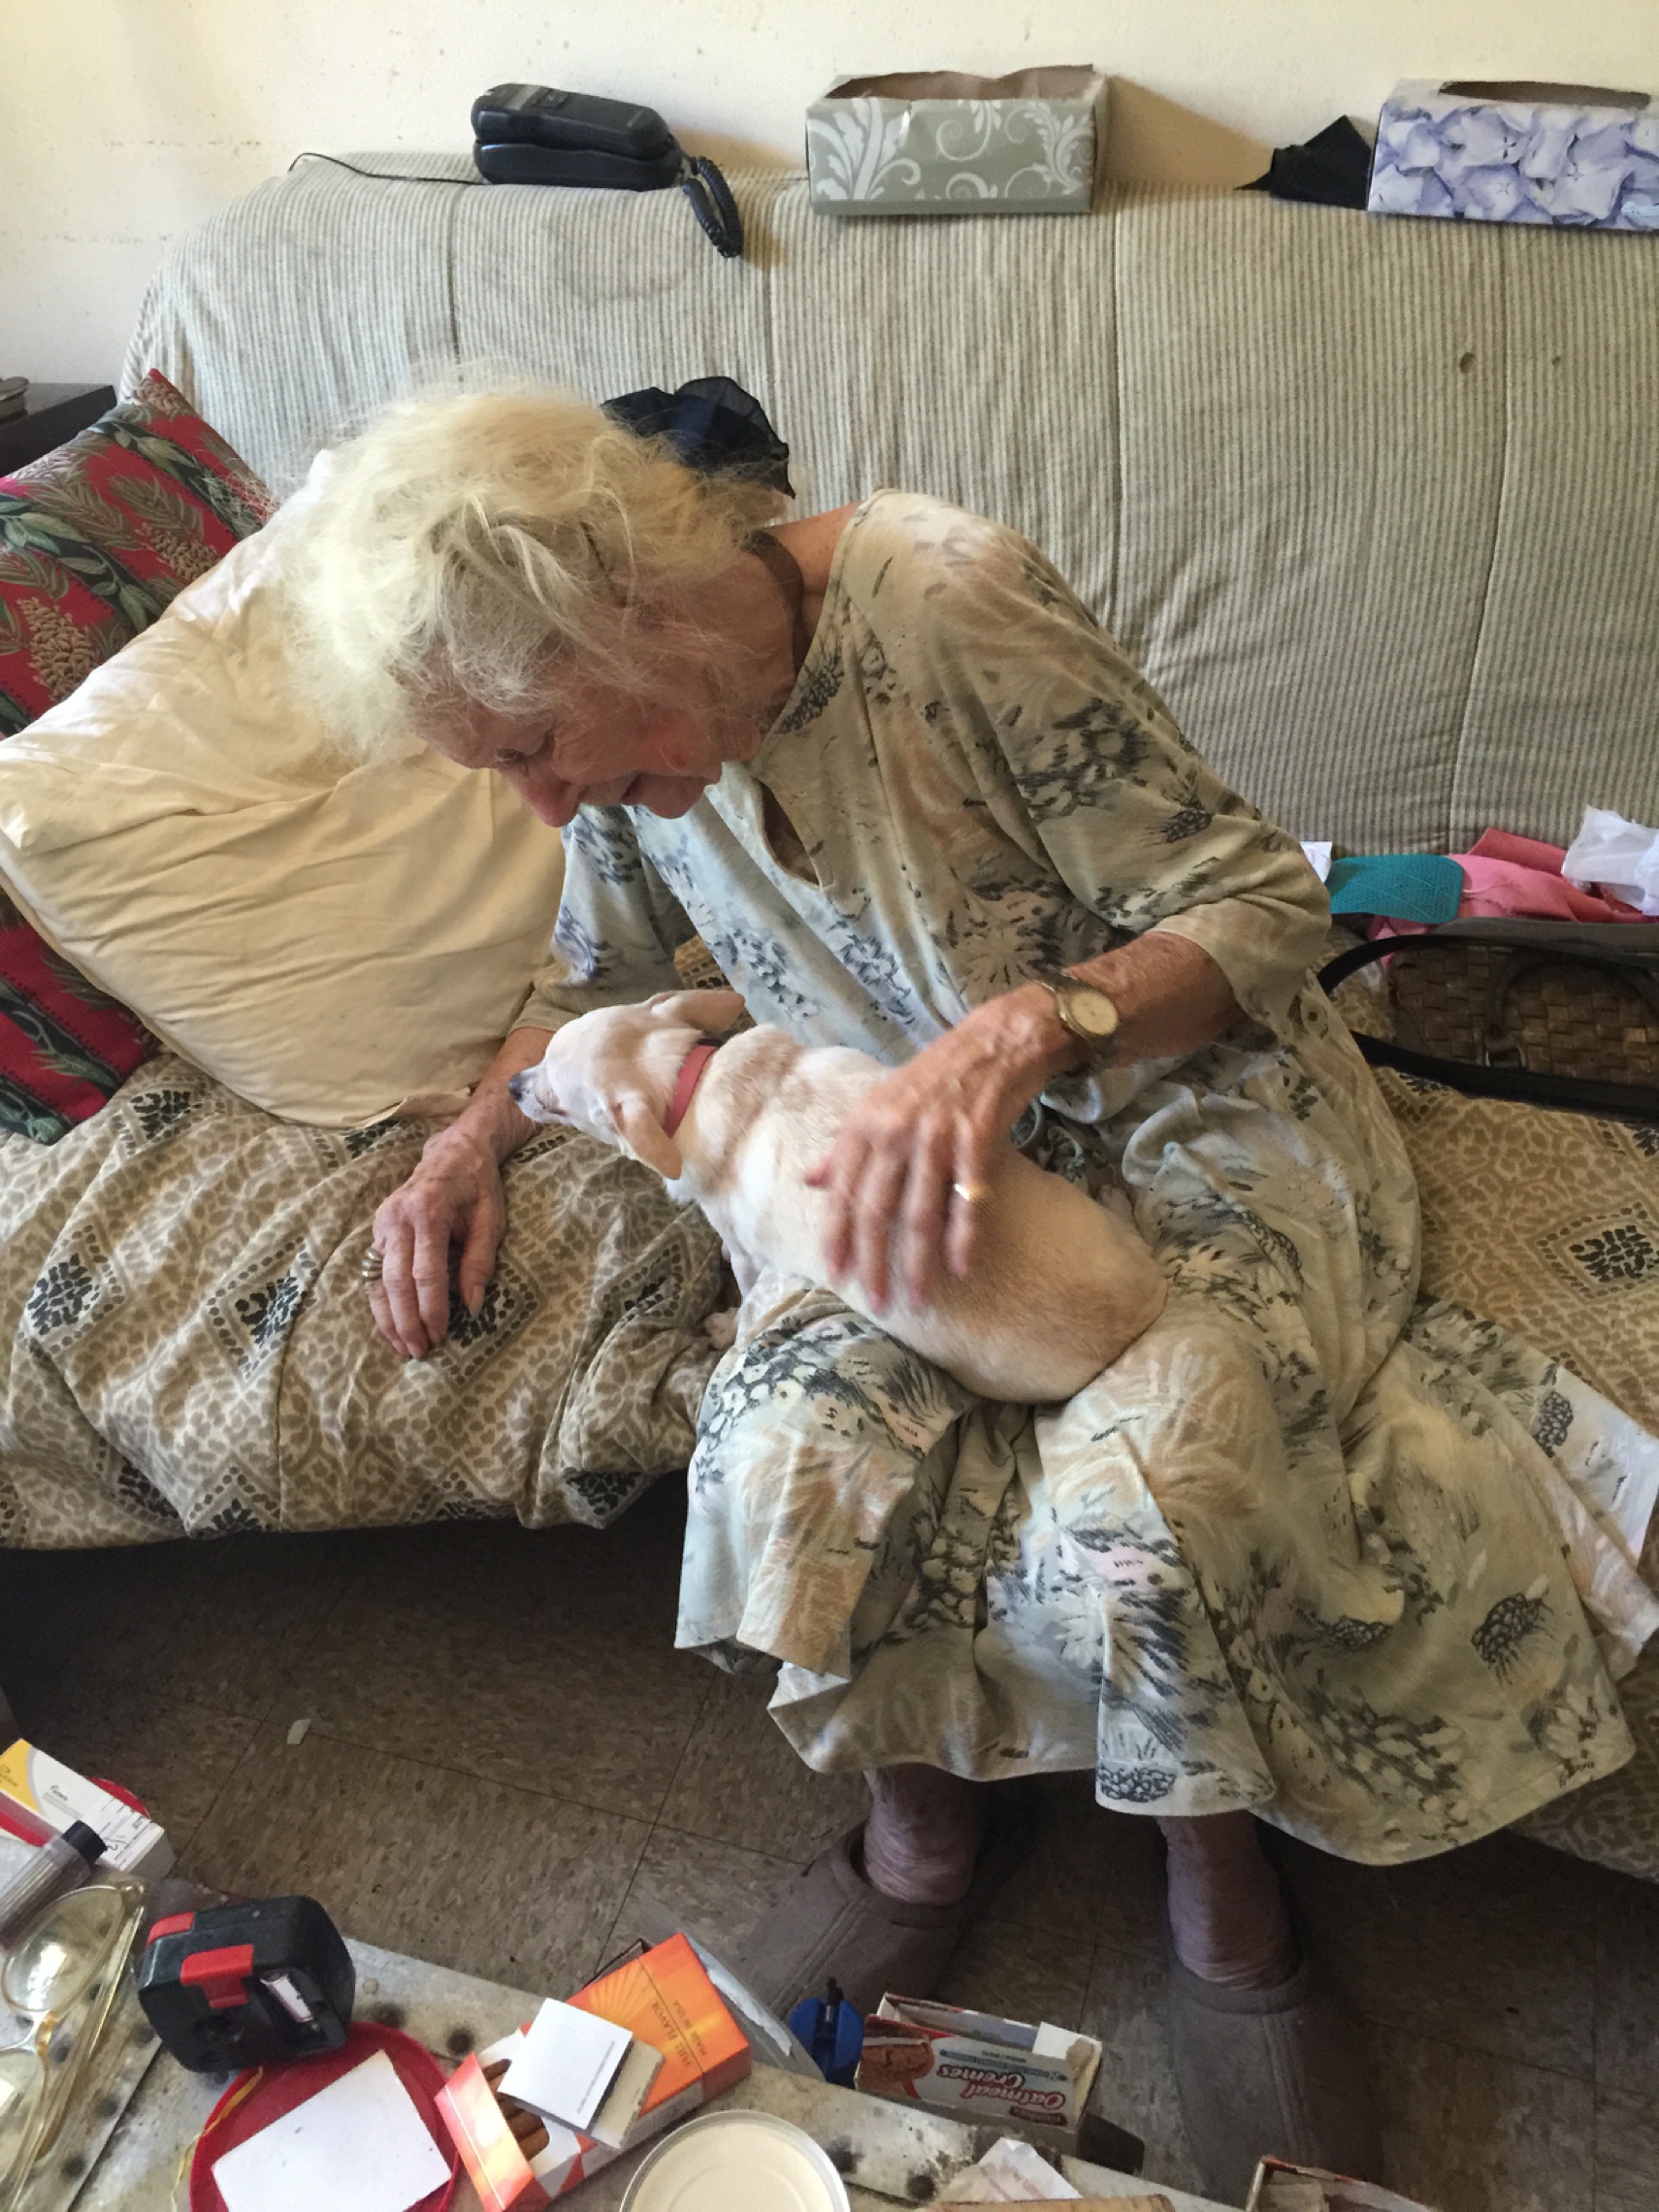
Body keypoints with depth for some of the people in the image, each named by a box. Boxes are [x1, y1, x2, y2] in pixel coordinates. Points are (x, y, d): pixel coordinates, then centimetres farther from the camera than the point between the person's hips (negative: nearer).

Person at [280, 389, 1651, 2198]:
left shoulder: (947, 603, -24)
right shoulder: (625, 731, -3)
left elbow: (1267, 908, -19)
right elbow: (602, 962, 19)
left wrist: (1020, 1030, -36)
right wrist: (478, 1131, 2)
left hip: (1189, 1102, -4)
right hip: (926, 1143, 5)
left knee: (1129, 1505, -30)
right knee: (784, 1451, -24)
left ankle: (1221, 1888, 3)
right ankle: (923, 1823, 7)